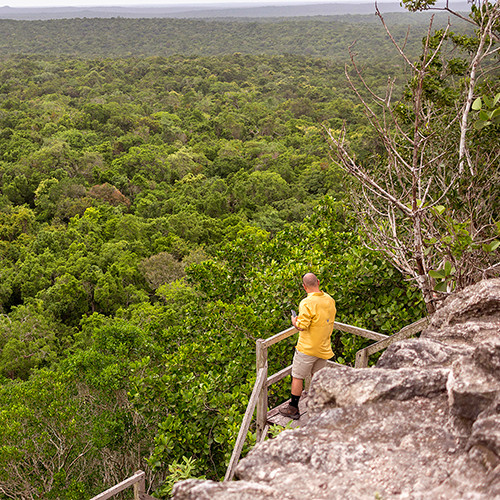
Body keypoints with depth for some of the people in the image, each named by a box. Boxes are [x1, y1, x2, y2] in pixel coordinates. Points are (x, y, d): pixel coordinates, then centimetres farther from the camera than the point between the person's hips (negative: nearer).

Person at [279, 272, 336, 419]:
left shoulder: (307, 303, -21)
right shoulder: (330, 300, 2)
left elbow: (302, 326, -24)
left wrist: (294, 321, -4)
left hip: (307, 349, -6)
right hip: (324, 346, 7)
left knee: (297, 377, 5)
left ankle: (293, 408, 11)